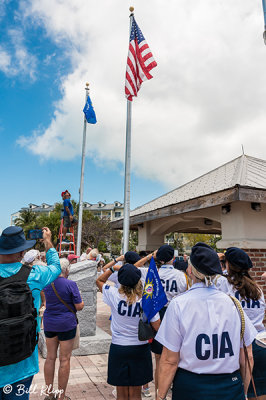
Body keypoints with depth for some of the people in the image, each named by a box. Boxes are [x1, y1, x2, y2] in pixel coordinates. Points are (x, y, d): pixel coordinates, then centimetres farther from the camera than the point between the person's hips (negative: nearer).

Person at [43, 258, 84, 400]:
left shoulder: (47, 283, -2)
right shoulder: (71, 284, -17)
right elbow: (79, 306, -14)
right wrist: (81, 302, 7)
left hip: (49, 324, 5)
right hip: (66, 324, -5)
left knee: (50, 357, 16)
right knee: (64, 360, 6)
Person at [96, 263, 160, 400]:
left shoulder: (114, 295, -14)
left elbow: (99, 281, 5)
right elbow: (156, 327, -12)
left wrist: (113, 268, -1)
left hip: (118, 348, 0)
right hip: (140, 348, 0)